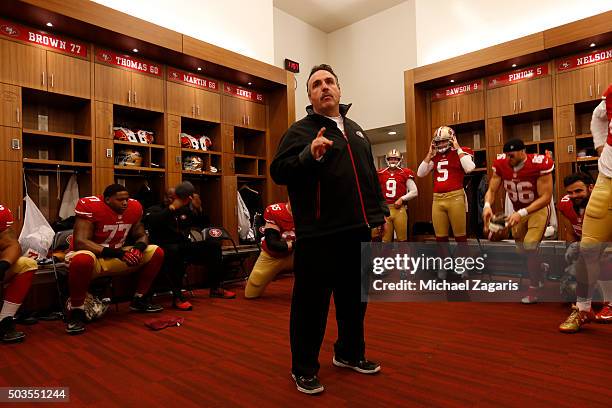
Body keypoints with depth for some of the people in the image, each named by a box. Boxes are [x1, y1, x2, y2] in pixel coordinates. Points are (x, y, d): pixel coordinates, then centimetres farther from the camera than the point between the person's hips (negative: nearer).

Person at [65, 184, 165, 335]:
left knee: (156, 253, -4)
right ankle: (76, 311, -19)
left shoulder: (134, 207, -5)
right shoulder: (90, 206, -22)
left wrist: (138, 247, -19)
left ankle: (139, 300, 9)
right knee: (82, 259, -42)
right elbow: (80, 242, -29)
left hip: (117, 256, 6)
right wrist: (117, 253, -36)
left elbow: (141, 235, 7)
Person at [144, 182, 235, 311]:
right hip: (166, 249, -5)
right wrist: (172, 208, -23)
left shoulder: (185, 210, 18)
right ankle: (177, 296, -35)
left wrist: (199, 209, -4)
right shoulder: (155, 210, 5)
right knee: (173, 250, -39)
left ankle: (215, 288, -1)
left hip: (185, 247, 6)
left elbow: (203, 225, 13)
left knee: (214, 244, -7)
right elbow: (153, 223, -20)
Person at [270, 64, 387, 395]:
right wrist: (309, 154, -30)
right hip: (319, 235, -7)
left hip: (357, 230, 7)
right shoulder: (300, 130, -3)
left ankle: (350, 353, 38)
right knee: (312, 302, 1)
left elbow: (370, 175, 24)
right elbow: (278, 172, -15)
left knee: (354, 298, 18)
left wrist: (380, 211, 19)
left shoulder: (355, 130, 19)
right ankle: (304, 368, 19)